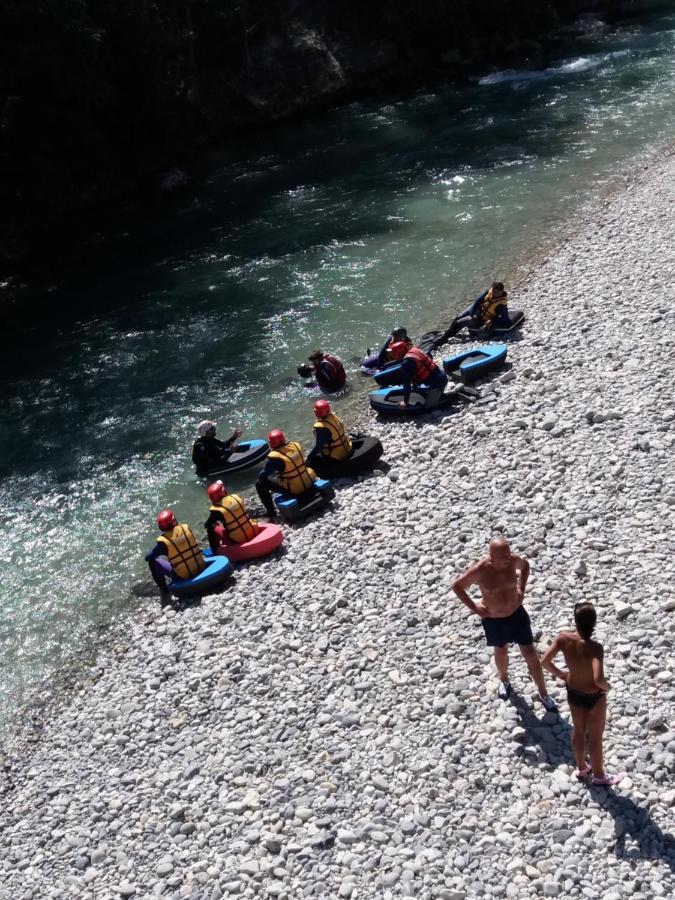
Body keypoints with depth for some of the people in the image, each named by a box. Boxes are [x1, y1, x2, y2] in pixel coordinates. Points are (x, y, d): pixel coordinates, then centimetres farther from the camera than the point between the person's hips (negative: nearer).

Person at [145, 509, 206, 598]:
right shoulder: (186, 528, -10)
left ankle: (164, 591, 13)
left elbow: (147, 557, -7)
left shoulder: (163, 542, -20)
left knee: (152, 562, 9)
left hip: (183, 576, -4)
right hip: (201, 567, 4)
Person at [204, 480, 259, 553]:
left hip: (239, 540, -4)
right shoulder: (236, 497, -3)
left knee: (211, 528, 8)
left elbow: (206, 525, -2)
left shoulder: (217, 510, -16)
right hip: (253, 532, 4)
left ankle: (215, 551, 14)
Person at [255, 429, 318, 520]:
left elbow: (263, 476, -12)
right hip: (309, 481, 6)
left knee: (260, 484, 5)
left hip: (294, 490, -6)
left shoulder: (274, 457, -23)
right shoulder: (296, 445, -6)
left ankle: (272, 514, 4)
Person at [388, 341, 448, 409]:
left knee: (429, 407, -5)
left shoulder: (406, 363, -15)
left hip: (436, 383, -9)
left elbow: (407, 382, -14)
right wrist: (414, 383, 38)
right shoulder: (415, 350, 12)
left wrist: (405, 402, -9)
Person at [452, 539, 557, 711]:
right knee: (501, 651, 23)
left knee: (531, 655, 7)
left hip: (517, 614, 2)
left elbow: (525, 565, 7)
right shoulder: (479, 570, -28)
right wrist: (473, 607, -13)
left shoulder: (513, 560, -20)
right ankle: (504, 680, 54)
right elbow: (457, 586, -13)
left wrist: (521, 590, -2)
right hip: (493, 619, -2)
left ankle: (543, 694, 26)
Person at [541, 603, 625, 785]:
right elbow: (598, 678, -43)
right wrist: (606, 686, -19)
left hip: (573, 693, 4)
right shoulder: (595, 648, -34)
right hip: (594, 697, -4)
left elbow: (544, 661, -18)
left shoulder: (564, 638, -22)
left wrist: (560, 674, 1)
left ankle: (581, 768, 49)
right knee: (595, 737, 19)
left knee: (578, 730, 28)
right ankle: (599, 775, 42)